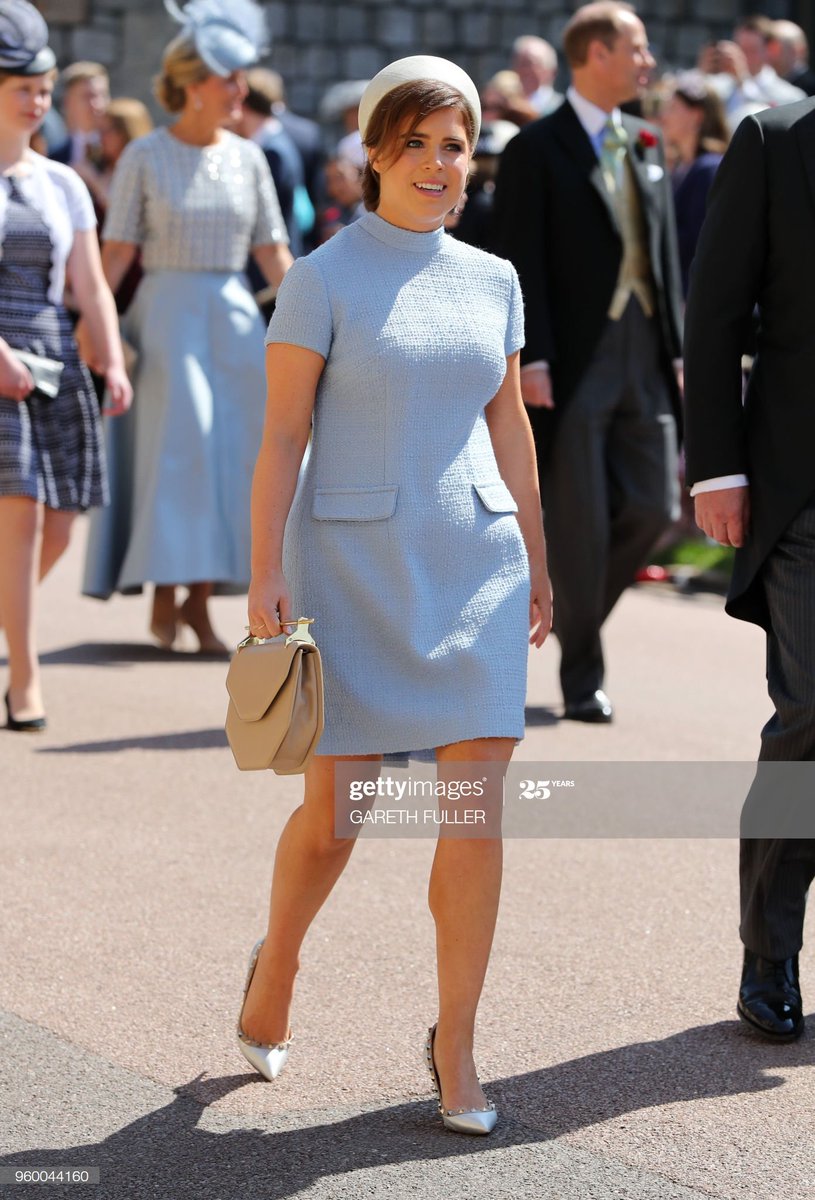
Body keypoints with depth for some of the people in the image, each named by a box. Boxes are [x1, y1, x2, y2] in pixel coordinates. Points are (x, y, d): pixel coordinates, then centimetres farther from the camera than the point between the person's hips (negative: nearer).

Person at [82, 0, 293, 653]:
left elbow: (273, 251, 8)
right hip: (167, 312, -4)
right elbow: (117, 251, -5)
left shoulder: (247, 157, 8)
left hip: (235, 317, 4)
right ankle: (164, 596, -2)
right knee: (176, 446, -10)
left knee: (231, 451, 0)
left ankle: (201, 601, 7)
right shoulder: (145, 157, -2)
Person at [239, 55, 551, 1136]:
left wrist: (536, 560, 16)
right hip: (355, 562, -3)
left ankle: (455, 1044, 6)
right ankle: (276, 965, 35)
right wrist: (267, 573, -12)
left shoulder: (492, 280, 9)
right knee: (334, 816, 4)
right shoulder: (322, 278, -4)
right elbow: (281, 437, -6)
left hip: (473, 561, 4)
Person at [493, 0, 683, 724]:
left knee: (652, 509, 2)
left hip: (643, 358, 6)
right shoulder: (537, 149, -4)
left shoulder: (647, 149, 15)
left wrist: (676, 349, 11)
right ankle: (582, 676, 9)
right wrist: (531, 359, -16)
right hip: (576, 359, -6)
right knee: (581, 521, -1)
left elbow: (666, 256, 16)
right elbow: (522, 263, -9)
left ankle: (574, 608, 26)